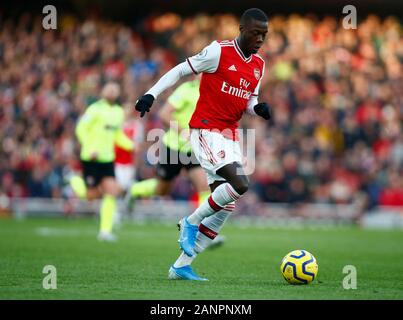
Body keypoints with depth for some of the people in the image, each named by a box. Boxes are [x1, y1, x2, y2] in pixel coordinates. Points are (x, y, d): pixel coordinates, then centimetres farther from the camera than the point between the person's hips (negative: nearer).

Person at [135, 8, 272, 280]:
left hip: (230, 135, 8)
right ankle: (191, 222, -4)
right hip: (206, 130, -8)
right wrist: (151, 94, -12)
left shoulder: (258, 65, 12)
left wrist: (258, 108, -2)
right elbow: (180, 71, -4)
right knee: (240, 184, -26)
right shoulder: (219, 52, -9)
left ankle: (181, 266, 10)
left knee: (225, 207, 3)